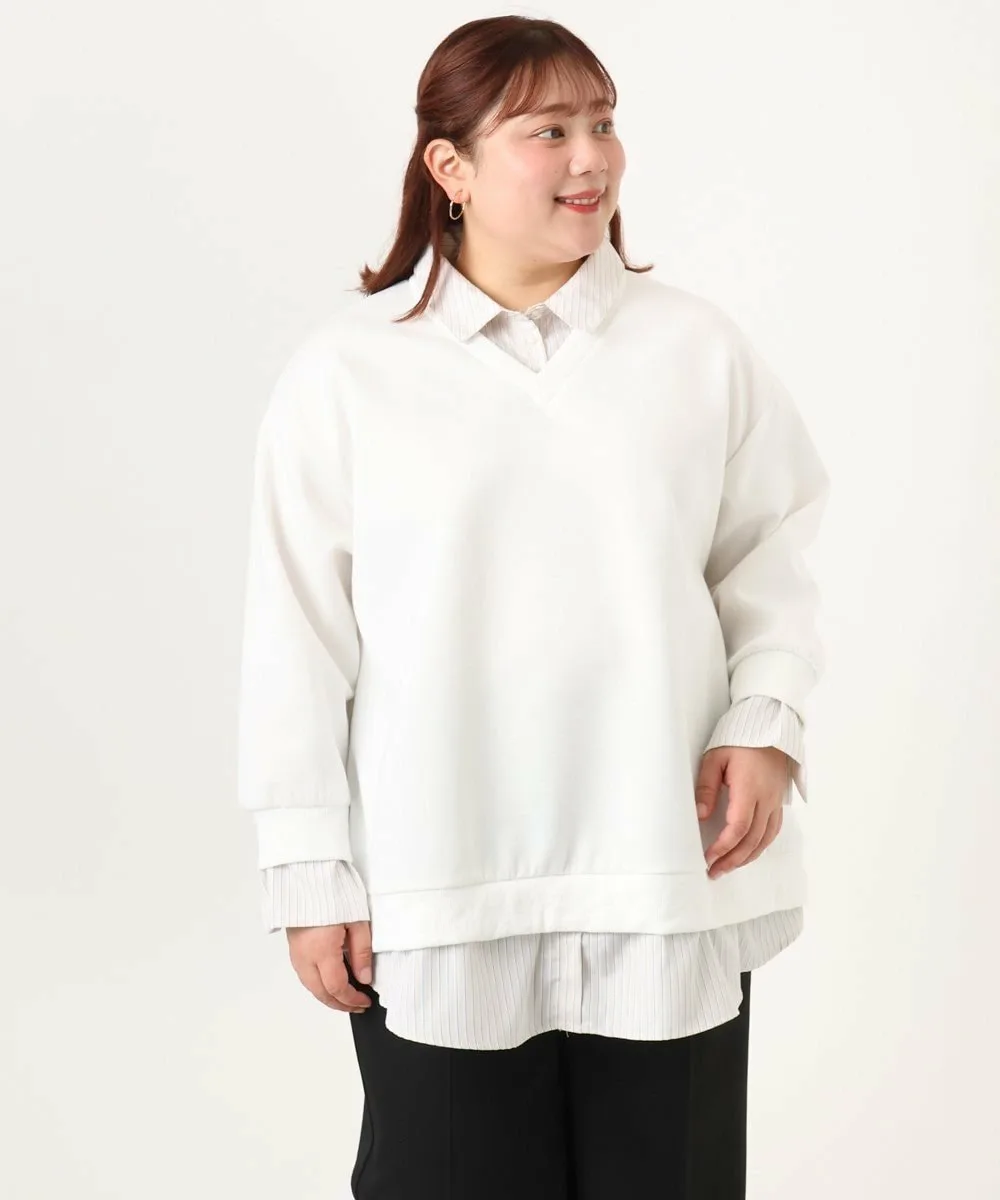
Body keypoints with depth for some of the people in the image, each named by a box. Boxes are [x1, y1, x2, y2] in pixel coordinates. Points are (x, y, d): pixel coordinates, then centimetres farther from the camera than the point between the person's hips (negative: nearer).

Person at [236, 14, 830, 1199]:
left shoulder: (697, 346, 1)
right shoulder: (347, 369, -5)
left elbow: (770, 560, 10)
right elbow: (297, 643, -2)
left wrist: (767, 722, -7)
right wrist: (309, 874, -2)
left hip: (669, 889, 2)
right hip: (437, 900, -1)